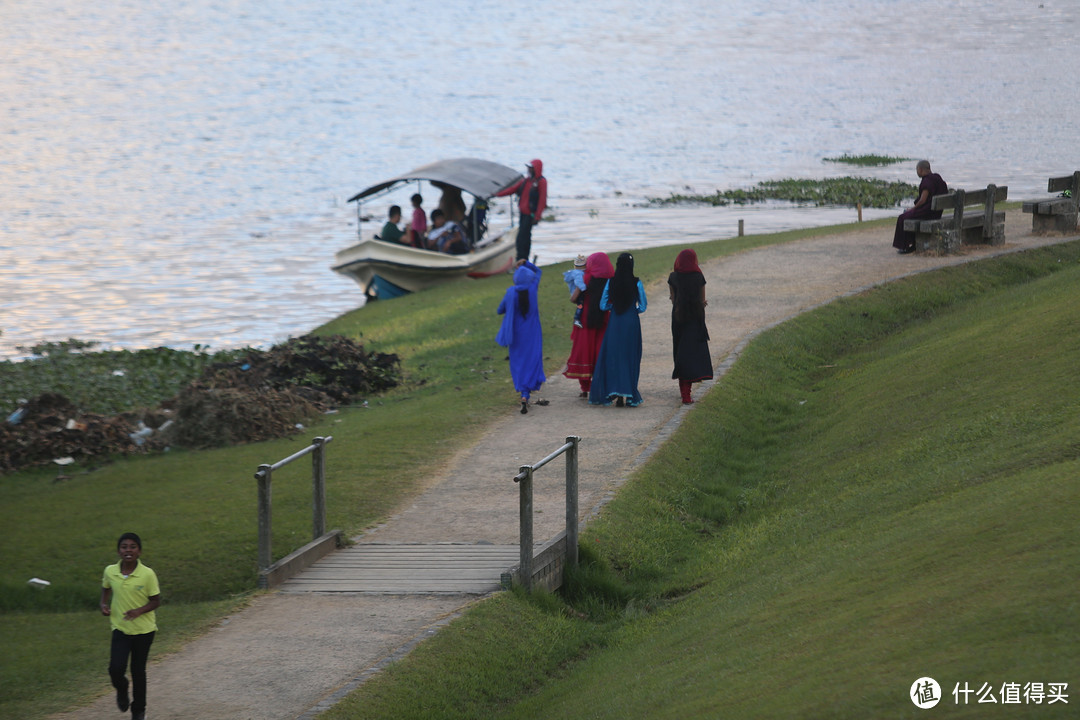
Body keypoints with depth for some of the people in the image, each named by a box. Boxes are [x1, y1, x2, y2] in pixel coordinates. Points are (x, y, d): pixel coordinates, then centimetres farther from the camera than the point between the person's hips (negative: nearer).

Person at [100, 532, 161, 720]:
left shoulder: (147, 574, -16)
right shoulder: (110, 572, -7)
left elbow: (156, 601, -7)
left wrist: (139, 611, -24)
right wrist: (104, 604, -4)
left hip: (143, 629, -1)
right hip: (120, 628, 2)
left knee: (138, 671, 8)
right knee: (116, 669, -12)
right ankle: (122, 690, 24)